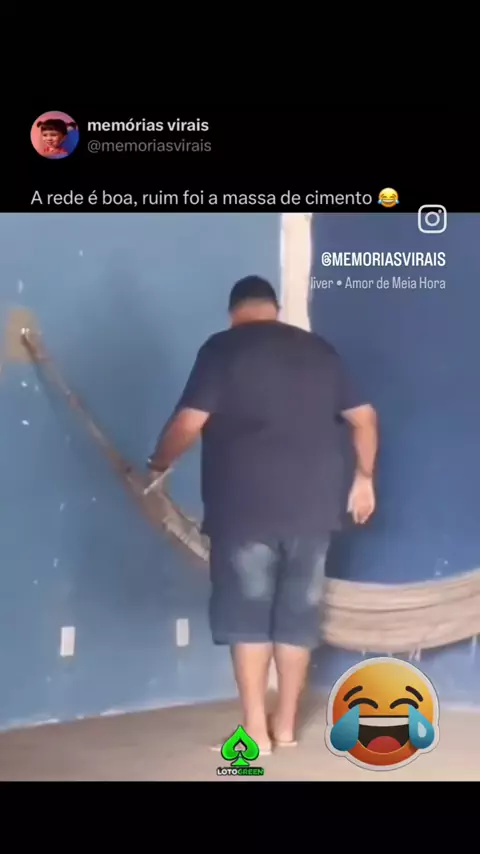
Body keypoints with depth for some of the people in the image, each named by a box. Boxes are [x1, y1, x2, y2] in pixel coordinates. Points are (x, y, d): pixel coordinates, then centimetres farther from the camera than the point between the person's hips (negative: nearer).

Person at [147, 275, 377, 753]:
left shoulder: (222, 348, -1)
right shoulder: (319, 349, 13)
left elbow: (188, 423, -8)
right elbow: (364, 417, 14)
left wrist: (158, 464, 9)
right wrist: (363, 476, 25)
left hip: (246, 504, -4)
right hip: (313, 502, 4)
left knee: (246, 612, 4)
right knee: (298, 612, 10)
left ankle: (256, 729, 6)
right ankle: (286, 724, 18)